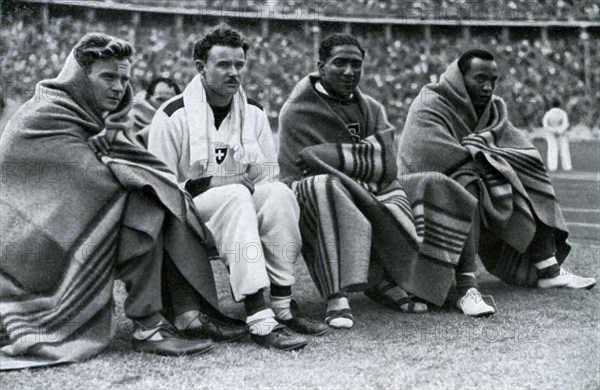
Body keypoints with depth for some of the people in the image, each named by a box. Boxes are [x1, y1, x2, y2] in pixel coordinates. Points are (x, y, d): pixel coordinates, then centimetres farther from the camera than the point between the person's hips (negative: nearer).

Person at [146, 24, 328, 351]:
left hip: (243, 204, 5)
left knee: (279, 193, -25)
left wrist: (256, 187, -11)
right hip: (191, 212, -5)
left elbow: (270, 174, 12)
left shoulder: (253, 113, 11)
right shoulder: (173, 116, -5)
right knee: (236, 196, -35)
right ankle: (259, 320, -44)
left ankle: (283, 304, -27)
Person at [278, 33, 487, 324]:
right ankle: (337, 298, -42)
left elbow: (387, 168, -3)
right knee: (324, 187, -38)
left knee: (433, 189, -5)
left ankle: (385, 281, -11)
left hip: (371, 195, 6)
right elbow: (294, 181, -11)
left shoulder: (372, 109, 12)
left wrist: (330, 155, -17)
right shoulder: (296, 112, -3)